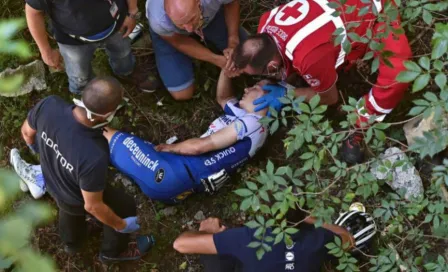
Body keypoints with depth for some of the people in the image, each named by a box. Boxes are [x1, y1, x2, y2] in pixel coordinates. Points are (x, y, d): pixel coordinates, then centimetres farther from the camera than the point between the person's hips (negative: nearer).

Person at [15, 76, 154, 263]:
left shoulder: (49, 105, -34)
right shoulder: (94, 156, -48)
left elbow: (27, 132, -10)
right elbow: (92, 206, -30)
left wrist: (36, 147, 16)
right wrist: (121, 225, -9)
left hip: (52, 183, 5)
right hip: (77, 200, -5)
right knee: (125, 207, 26)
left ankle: (71, 242, 71)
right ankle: (113, 251, 55)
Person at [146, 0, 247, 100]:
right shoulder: (159, 21, -43)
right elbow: (178, 42, -19)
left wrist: (233, 41, -24)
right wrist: (216, 60, -25)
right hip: (172, 34, -2)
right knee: (182, 94, -6)